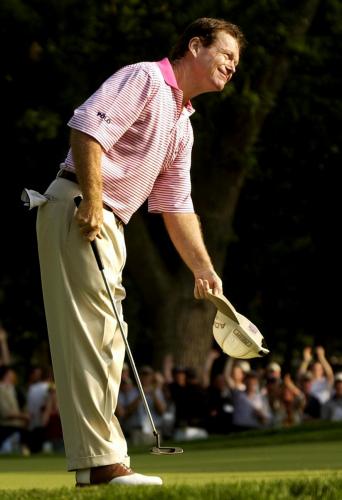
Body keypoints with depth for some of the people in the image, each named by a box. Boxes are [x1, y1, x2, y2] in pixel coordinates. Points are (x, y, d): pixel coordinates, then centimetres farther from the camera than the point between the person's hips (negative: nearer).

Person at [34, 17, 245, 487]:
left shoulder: (182, 125, 23)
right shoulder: (145, 78, -5)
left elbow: (177, 207, 24)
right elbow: (87, 129, -18)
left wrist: (205, 271, 19)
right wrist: (92, 201, -21)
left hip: (108, 226, 10)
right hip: (78, 212, -10)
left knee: (105, 342, 9)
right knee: (93, 335, -13)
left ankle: (96, 464, 12)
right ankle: (102, 460, -15)